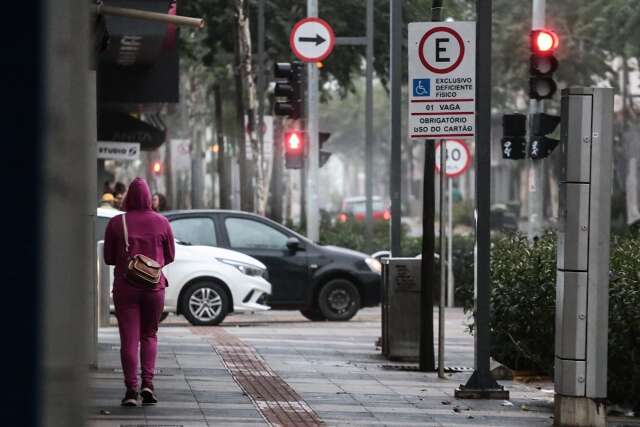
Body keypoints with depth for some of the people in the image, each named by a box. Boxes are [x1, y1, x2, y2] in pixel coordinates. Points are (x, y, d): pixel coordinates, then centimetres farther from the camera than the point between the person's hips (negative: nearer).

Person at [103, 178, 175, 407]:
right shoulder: (161, 223, -3)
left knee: (129, 339, 2)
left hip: (125, 287, -1)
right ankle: (147, 383, 0)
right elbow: (169, 256, 7)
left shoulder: (116, 223, -6)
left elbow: (108, 258, 1)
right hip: (154, 286, 1)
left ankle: (131, 390, -5)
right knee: (149, 335, 16)